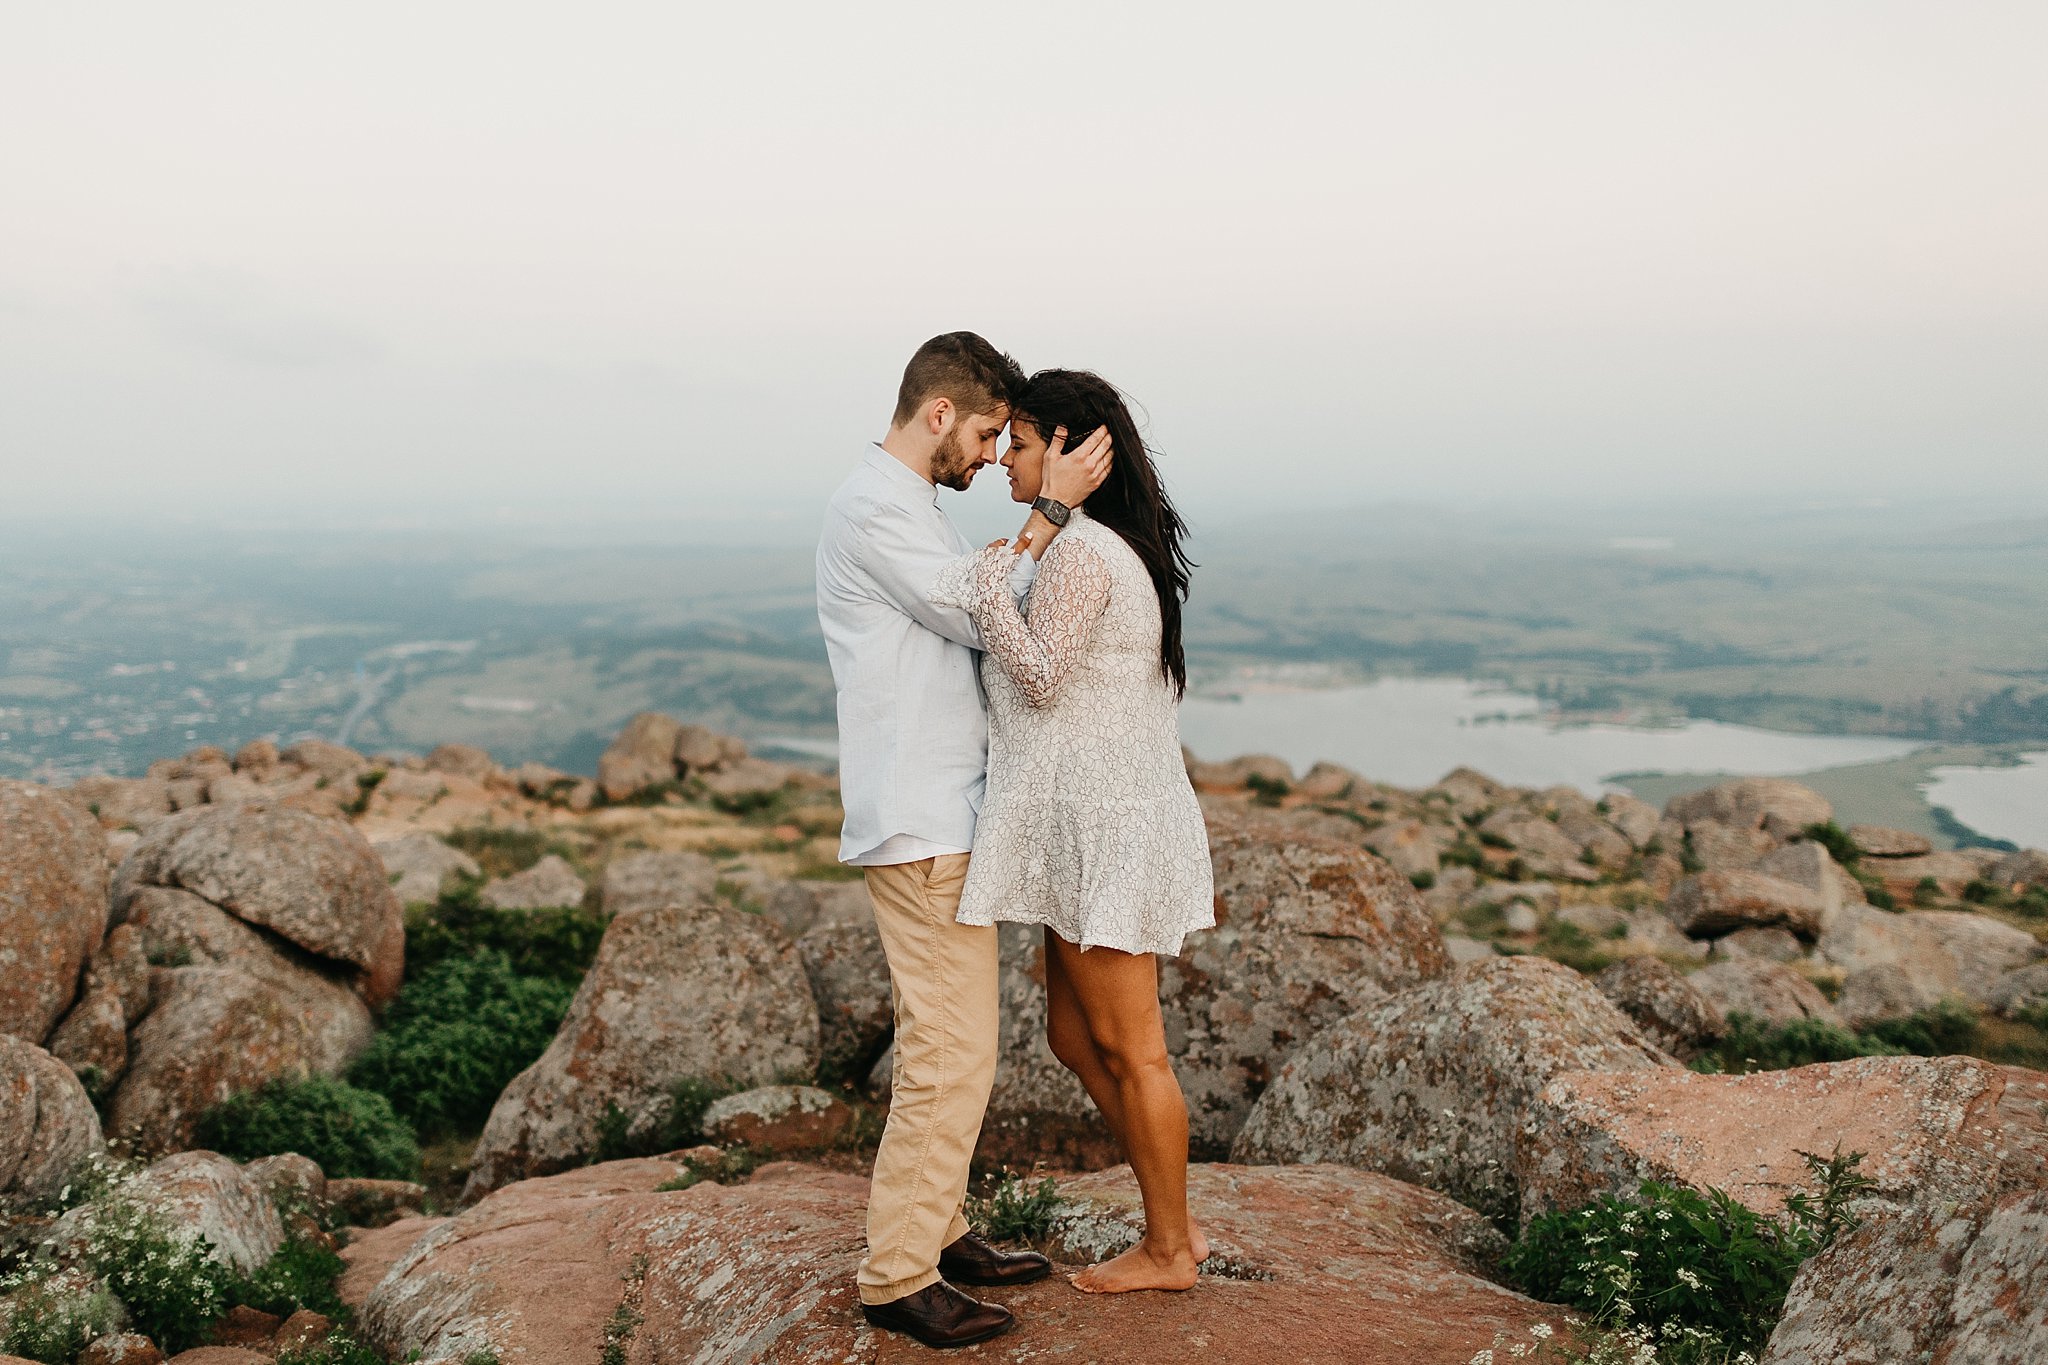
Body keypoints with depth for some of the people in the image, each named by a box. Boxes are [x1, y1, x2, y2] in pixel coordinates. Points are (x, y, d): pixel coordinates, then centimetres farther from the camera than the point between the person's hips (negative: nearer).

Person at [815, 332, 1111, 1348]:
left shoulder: (908, 503, 19)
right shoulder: (871, 504, -14)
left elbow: (974, 619, 18)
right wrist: (1051, 509, -12)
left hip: (940, 815, 11)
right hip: (920, 825, -11)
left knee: (947, 1043, 16)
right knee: (951, 1053, -8)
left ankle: (936, 1232, 26)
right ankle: (896, 1277, 1)